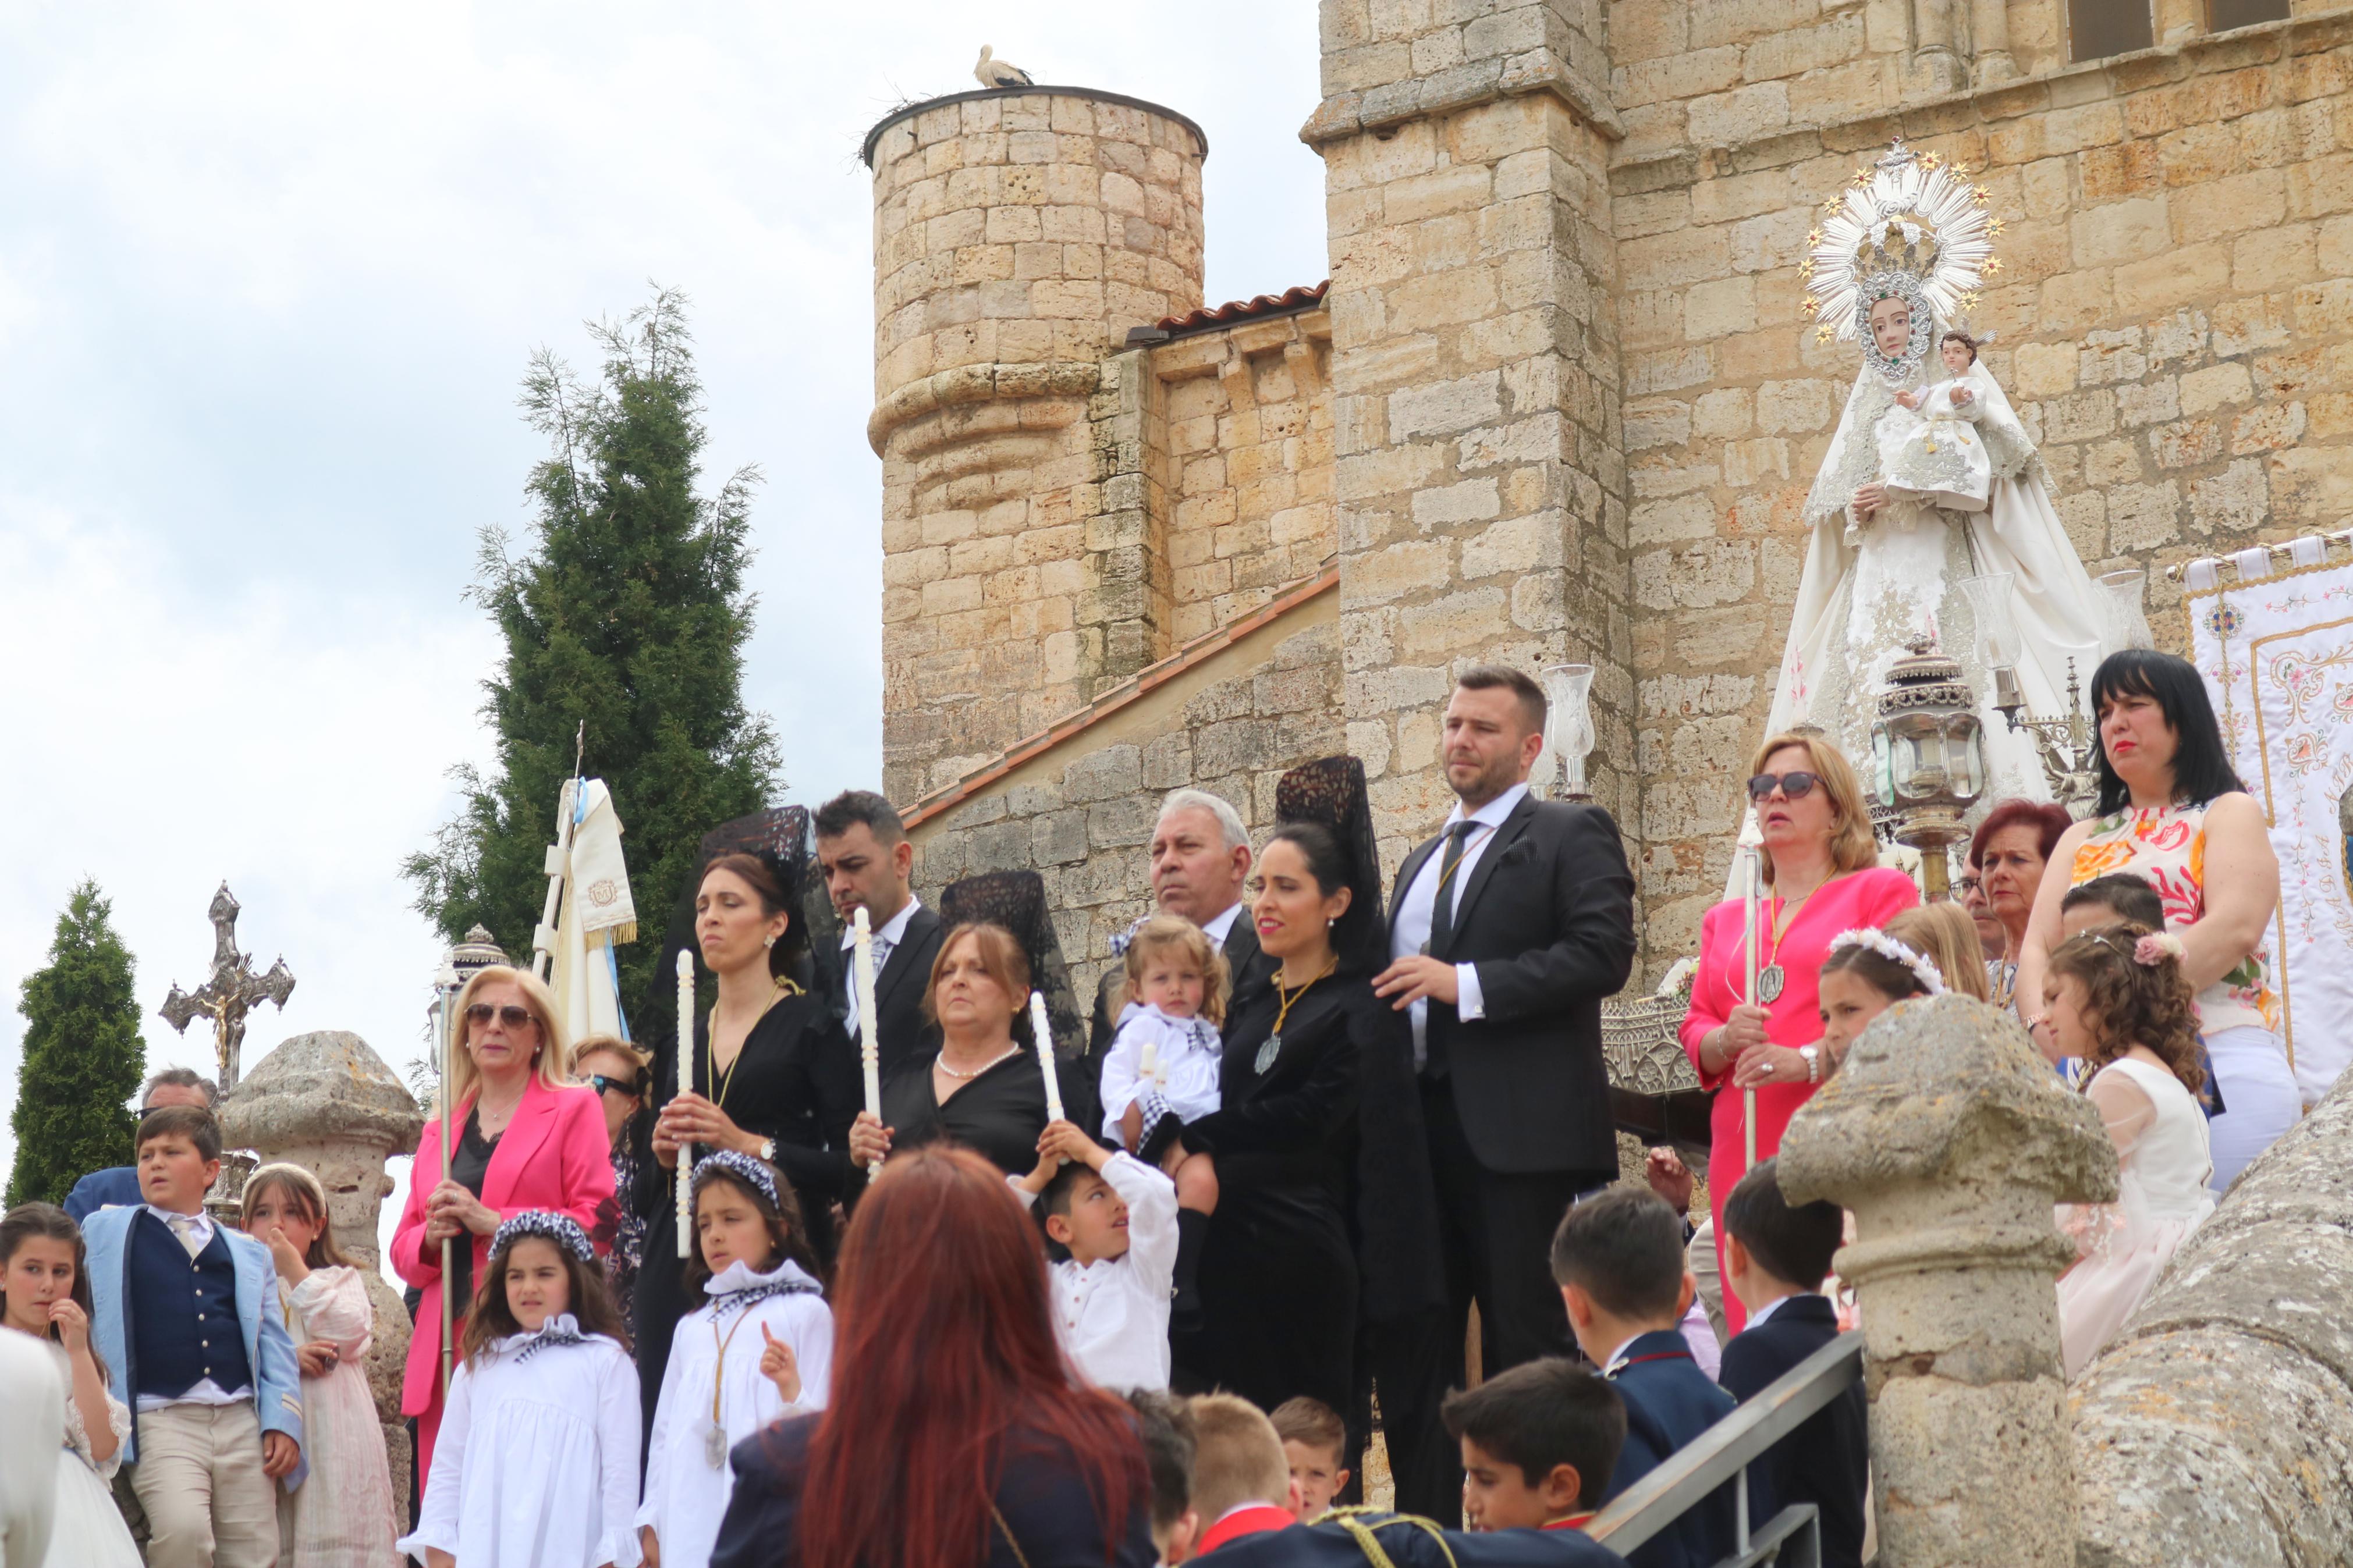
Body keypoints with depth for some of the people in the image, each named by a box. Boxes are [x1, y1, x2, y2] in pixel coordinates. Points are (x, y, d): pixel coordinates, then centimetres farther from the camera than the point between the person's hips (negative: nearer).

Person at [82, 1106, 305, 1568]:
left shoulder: (248, 1252, 19)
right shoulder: (106, 1231, 14)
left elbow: (274, 1344, 15)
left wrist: (282, 1423, 3)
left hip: (242, 1424, 3)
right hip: (161, 1421, -3)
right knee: (182, 1529, -29)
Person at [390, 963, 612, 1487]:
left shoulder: (573, 1110, 8)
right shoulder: (440, 1129, 23)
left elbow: (597, 1225, -3)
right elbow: (403, 1250, 22)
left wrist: (494, 1222, -11)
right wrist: (430, 1237, -1)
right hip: (445, 1354, 5)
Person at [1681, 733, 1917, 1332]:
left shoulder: (1880, 891, 9)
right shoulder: (1726, 918, 24)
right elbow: (1695, 1028, 20)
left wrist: (1809, 1060, -15)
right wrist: (1725, 1040, -4)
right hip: (1745, 1155, 4)